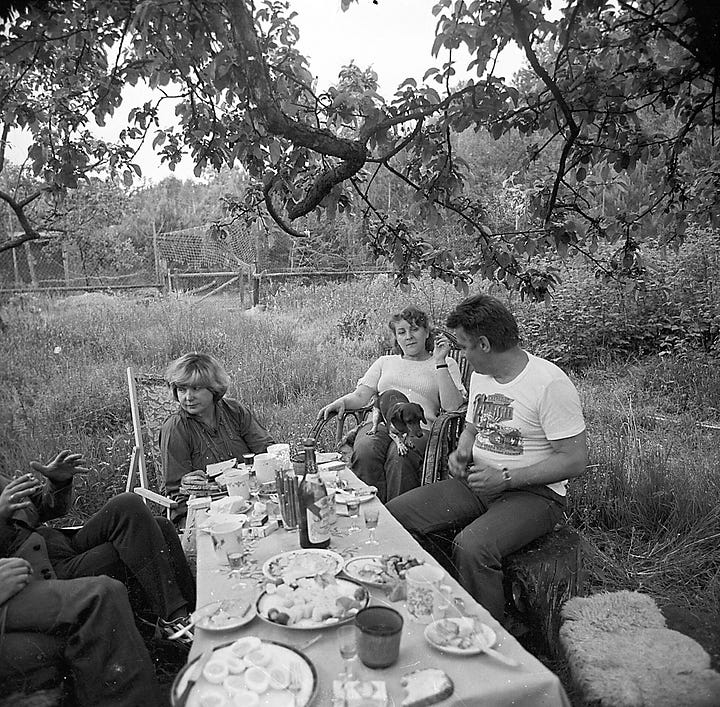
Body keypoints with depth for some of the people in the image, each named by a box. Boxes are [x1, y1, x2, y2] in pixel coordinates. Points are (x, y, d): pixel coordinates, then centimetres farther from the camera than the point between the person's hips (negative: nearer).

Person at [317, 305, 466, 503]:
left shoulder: (447, 364, 19)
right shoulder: (385, 362, 29)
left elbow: (452, 406, 2)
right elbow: (360, 395, 18)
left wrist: (440, 362, -4)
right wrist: (341, 401, -4)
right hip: (379, 422, 2)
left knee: (399, 457, -37)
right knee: (365, 452, -34)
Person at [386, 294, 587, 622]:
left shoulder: (550, 384, -17)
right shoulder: (480, 375, 9)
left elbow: (575, 460, -18)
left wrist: (506, 478, -22)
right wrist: (462, 453, 0)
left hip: (535, 493, -7)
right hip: (478, 483, 8)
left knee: (471, 547, -35)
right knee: (395, 515, -8)